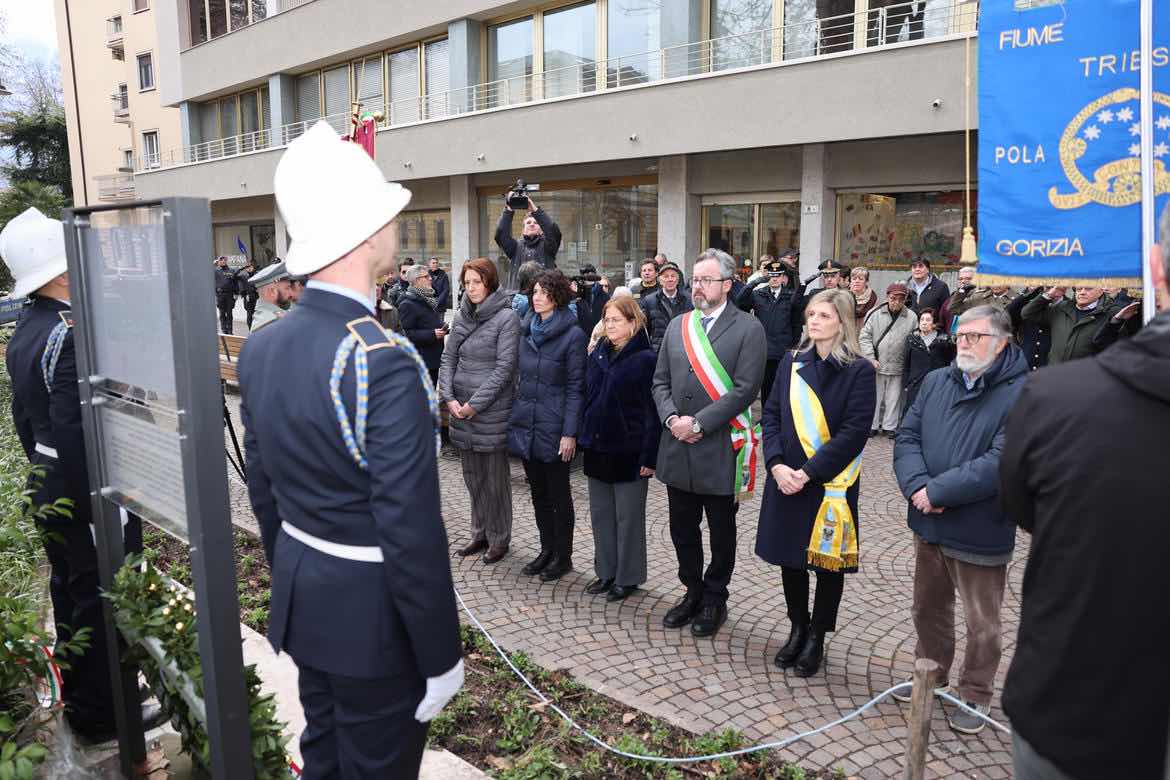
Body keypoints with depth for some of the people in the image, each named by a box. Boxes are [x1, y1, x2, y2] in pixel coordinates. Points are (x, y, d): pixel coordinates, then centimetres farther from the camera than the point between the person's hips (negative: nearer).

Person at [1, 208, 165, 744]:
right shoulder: (72, 334, -24)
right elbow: (76, 433, -28)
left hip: (47, 490, 10)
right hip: (88, 495, -10)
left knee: (70, 594, 22)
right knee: (102, 602, 4)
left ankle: (78, 698, 39)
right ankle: (102, 714, 19)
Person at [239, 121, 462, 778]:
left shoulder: (261, 348, -1)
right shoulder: (385, 362, -27)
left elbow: (263, 490, 9)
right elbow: (411, 532, -25)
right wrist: (441, 659, -14)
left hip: (301, 603, 8)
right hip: (373, 620, -7)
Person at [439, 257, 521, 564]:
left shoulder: (506, 317, -9)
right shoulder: (461, 316, 8)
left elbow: (504, 367, -14)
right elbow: (448, 358, 9)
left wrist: (475, 404, -16)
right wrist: (449, 398, -5)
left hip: (492, 410, -6)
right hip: (460, 409, 6)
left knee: (495, 476, 5)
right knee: (472, 475, 15)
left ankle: (499, 538, 19)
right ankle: (480, 533, 30)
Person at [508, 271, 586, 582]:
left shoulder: (572, 335, -10)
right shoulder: (526, 330, 8)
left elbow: (575, 387, -11)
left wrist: (570, 433, -15)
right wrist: (516, 413, 11)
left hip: (554, 427, -6)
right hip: (525, 423, 6)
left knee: (558, 494, 6)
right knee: (538, 492, 15)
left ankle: (563, 556, 20)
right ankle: (547, 550, 29)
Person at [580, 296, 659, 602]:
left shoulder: (646, 359, -11)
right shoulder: (597, 355, 9)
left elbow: (652, 411, -14)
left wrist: (649, 457, -17)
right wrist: (585, 436, 11)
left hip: (628, 451, -7)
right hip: (597, 448, 7)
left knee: (628, 517, 6)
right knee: (601, 514, 14)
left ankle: (628, 577, 19)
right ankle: (606, 571, 27)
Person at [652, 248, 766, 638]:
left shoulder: (748, 328, -8)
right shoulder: (678, 325, 9)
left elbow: (744, 389, -16)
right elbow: (660, 382, 9)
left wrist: (698, 422, -18)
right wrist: (671, 418, -8)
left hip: (720, 450, -5)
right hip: (677, 446, 5)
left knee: (721, 532, 12)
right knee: (682, 529, 16)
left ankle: (714, 599, 30)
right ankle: (693, 592, 34)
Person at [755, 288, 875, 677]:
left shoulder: (859, 371, -9)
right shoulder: (792, 363, 5)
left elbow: (853, 432, -14)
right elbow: (771, 415, 4)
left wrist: (808, 472, -19)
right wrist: (777, 464, -11)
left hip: (831, 482, -4)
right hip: (786, 480, 4)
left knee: (828, 561, 8)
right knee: (790, 558, 13)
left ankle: (817, 637, 26)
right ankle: (798, 628, 32)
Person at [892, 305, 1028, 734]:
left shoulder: (1022, 395, -17)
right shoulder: (936, 381, 2)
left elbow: (1000, 465, -25)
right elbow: (907, 437, 0)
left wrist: (936, 492, -21)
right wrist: (917, 486, -17)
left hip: (980, 534, -5)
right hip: (929, 524, 6)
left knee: (982, 625, 13)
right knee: (928, 608, 23)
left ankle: (976, 695, 34)